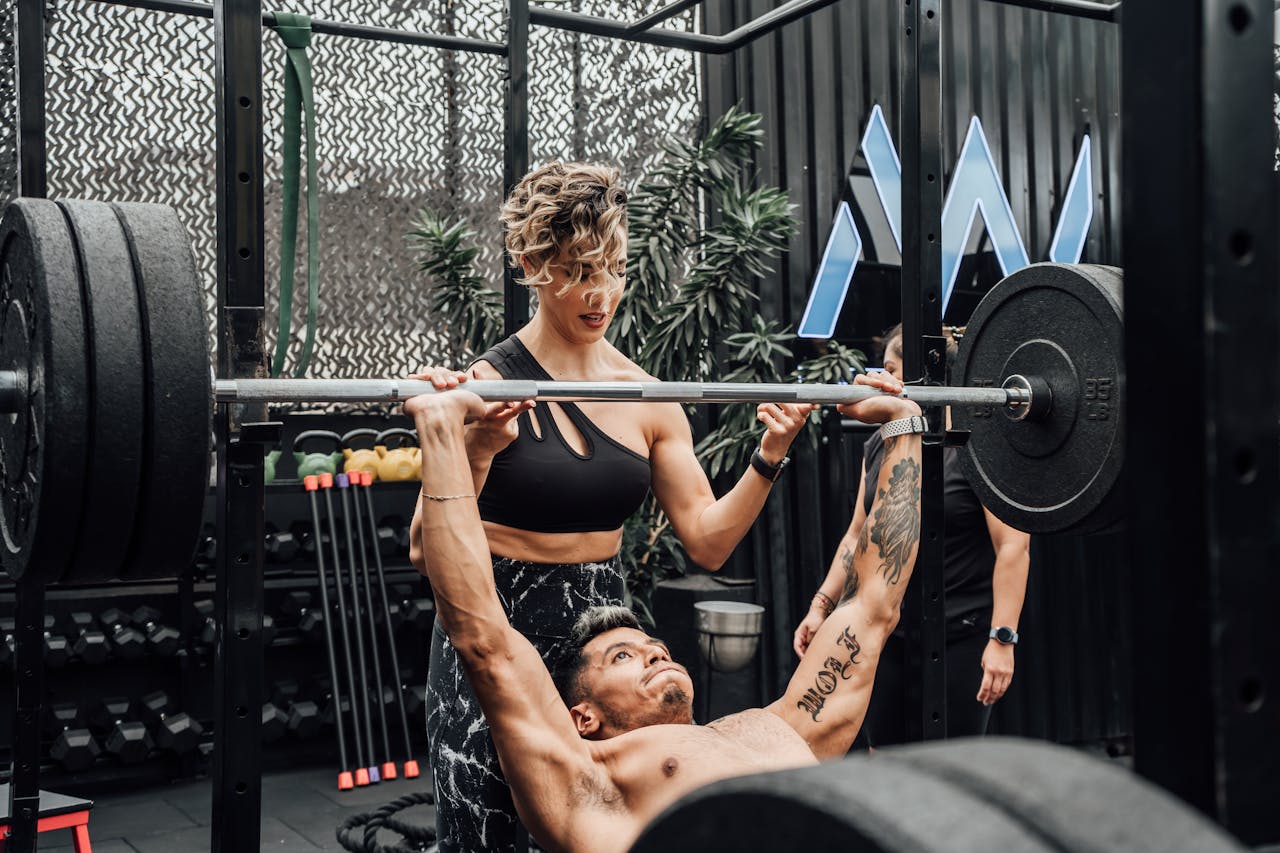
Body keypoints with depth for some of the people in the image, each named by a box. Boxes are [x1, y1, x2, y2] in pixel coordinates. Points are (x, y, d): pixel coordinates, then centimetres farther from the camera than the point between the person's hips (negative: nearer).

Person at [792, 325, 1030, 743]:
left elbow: (1014, 545, -16)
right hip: (887, 632, 7)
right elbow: (858, 535, 14)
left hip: (960, 638, -7)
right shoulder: (880, 443, 10)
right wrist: (821, 605, 8)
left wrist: (1003, 638, -20)